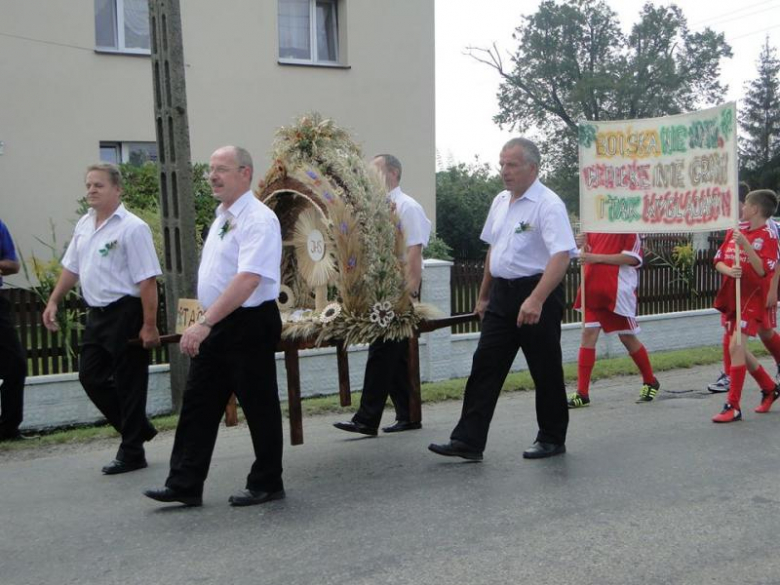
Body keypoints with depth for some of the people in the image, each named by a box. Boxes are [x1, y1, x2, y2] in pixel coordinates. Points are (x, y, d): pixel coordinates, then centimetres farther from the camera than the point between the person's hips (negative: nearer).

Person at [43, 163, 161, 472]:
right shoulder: (84, 225, 10)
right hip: (97, 313, 9)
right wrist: (54, 301, 14)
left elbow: (147, 280, -19)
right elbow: (71, 267, 21)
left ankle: (131, 453, 15)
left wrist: (150, 326, -22)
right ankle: (138, 429, 29)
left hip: (126, 314, -8)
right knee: (90, 377, 13)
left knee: (128, 384, 1)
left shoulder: (132, 228, -16)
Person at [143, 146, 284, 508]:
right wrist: (205, 322, 17)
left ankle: (266, 484, 20)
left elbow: (248, 279, -27)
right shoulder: (222, 217, 13)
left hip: (249, 324, -9)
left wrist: (206, 322, -30)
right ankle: (185, 485, 18)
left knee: (259, 407, 4)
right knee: (198, 404, 10)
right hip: (216, 325, 9)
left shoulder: (257, 219, -16)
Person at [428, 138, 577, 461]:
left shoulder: (548, 204, -14)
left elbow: (561, 255, -25)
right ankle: (468, 441, 7)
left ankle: (552, 439, 23)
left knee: (545, 370, 6)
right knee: (485, 366, 3)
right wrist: (484, 295, 22)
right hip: (502, 293, 7)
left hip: (537, 294, -7)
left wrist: (536, 300, -35)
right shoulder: (500, 201, 12)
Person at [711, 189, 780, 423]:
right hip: (730, 296, 7)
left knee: (736, 345, -17)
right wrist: (729, 270, -15)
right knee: (738, 348, 15)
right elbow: (718, 261, 6)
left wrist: (745, 244, -27)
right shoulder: (734, 231, 8)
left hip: (752, 298, -7)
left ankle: (733, 406, -12)